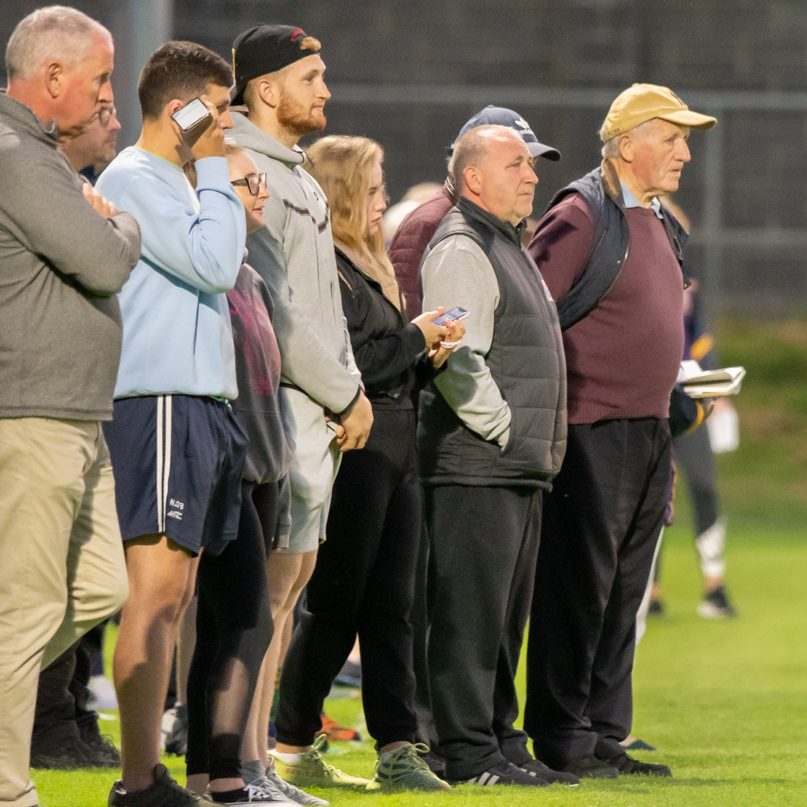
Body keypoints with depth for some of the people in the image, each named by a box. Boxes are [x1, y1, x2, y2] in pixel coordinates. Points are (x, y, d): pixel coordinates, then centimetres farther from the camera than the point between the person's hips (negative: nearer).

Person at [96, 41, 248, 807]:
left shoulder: (174, 183, 21)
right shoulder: (133, 178, -9)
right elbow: (212, 265, -17)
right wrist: (216, 171, -9)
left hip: (199, 401, 10)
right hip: (158, 401, -10)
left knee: (173, 596, 9)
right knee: (156, 589, -13)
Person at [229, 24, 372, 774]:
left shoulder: (295, 173, 20)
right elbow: (273, 307, -17)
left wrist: (351, 388, 11)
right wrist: (346, 395, -11)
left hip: (318, 409, 10)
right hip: (277, 402, -10)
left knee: (292, 576, 11)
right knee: (268, 585, -10)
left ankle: (249, 761, 15)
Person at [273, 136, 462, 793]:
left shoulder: (367, 267, 19)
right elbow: (341, 363, -20)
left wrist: (429, 356, 4)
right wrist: (416, 338, -11)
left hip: (394, 453, 9)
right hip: (351, 449, -9)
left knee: (390, 607, 6)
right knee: (335, 607, -4)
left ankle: (397, 750, 5)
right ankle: (291, 746, 5)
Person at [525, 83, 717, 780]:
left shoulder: (660, 224, 17)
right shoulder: (580, 215, -11)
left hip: (648, 431, 9)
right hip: (591, 430, -9)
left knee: (624, 592, 10)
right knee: (579, 586, -5)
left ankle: (605, 734, 15)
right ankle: (559, 736, 0)